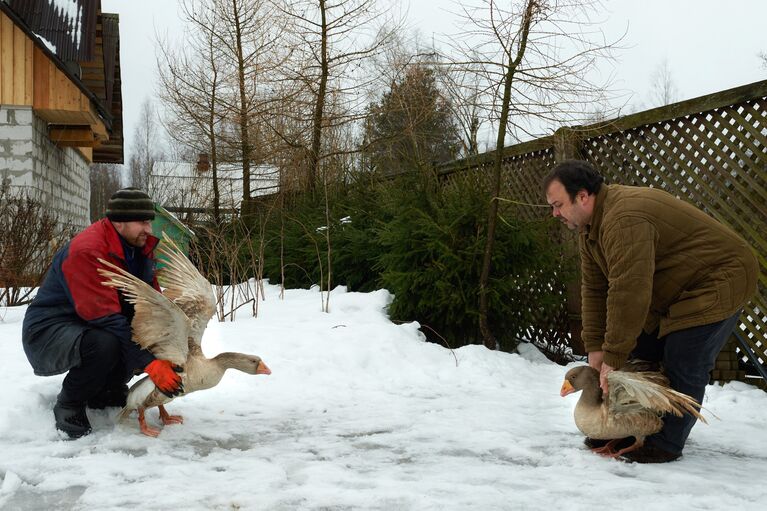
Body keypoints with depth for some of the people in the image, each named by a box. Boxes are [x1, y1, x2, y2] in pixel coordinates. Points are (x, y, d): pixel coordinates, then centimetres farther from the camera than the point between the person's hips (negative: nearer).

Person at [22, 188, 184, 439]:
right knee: (104, 344, -38)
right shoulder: (85, 251, -28)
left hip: (91, 328, 8)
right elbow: (106, 318, -33)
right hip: (48, 331, -8)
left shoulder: (140, 247, -1)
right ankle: (68, 407, -10)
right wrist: (149, 362, -36)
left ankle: (107, 390, 8)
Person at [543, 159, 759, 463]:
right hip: (673, 290, 10)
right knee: (642, 355, 9)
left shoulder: (624, 220, -33)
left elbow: (629, 293, -37)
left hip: (719, 280, -10)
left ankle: (667, 444, -3)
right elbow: (594, 289, 0)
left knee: (682, 367, -14)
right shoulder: (590, 226, 1)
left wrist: (613, 358, -31)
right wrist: (595, 347, -7)